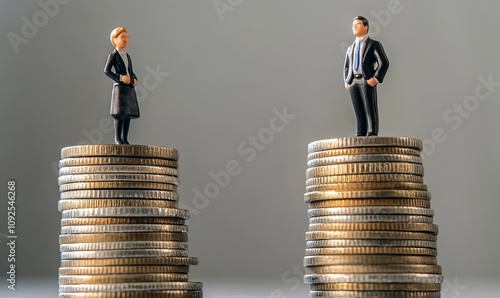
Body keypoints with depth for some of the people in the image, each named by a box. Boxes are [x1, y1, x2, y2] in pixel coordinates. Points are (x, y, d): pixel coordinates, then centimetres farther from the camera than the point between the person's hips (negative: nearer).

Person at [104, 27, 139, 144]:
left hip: (130, 87, 7)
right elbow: (107, 71, -10)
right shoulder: (113, 55, -3)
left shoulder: (127, 56, 18)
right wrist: (120, 78, -19)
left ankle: (124, 138, 8)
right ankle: (118, 138, -9)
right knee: (120, 113, -12)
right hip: (119, 86, -7)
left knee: (128, 113, 4)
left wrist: (134, 79, 4)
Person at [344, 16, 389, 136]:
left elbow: (384, 63, -2)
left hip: (367, 81, -5)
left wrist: (376, 79, -14)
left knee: (370, 110, -8)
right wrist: (346, 81, 13)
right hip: (353, 82, 5)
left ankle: (372, 135, -10)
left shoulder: (374, 45, 7)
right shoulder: (351, 48, 25)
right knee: (358, 112, 2)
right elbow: (346, 66, 30)